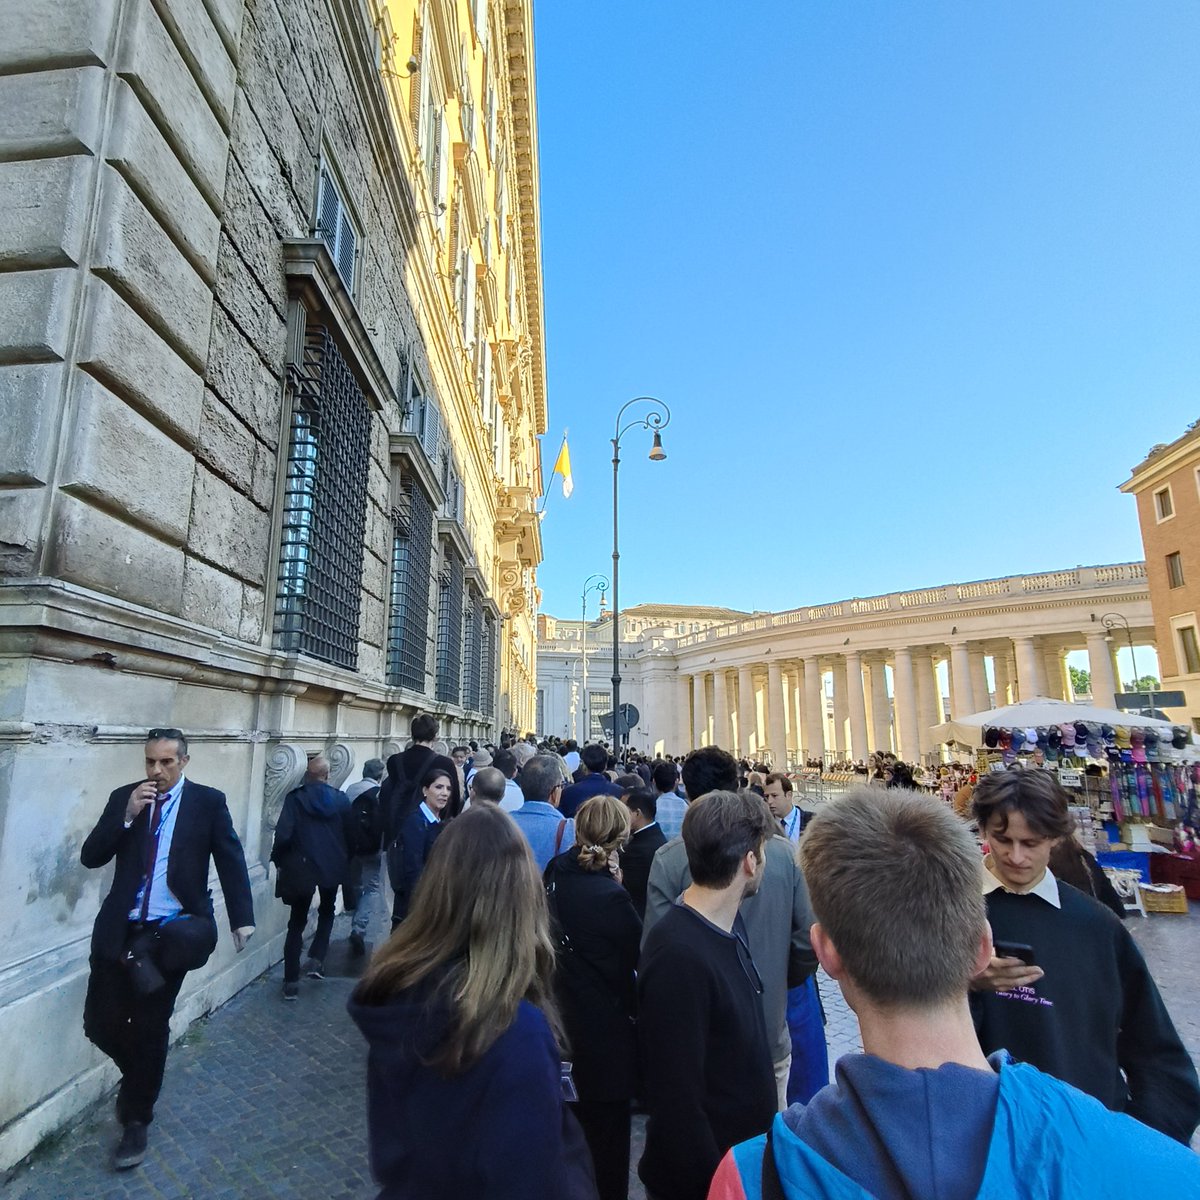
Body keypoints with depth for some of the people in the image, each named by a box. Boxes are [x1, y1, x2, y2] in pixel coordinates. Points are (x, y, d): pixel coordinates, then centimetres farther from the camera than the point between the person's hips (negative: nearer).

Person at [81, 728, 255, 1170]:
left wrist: (241, 917, -9)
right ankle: (141, 1076, 38)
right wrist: (127, 815, -16)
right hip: (120, 929, 3)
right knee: (101, 1022, 6)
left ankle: (136, 1120, 28)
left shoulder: (208, 801, -4)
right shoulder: (123, 797, 4)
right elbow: (90, 856, -2)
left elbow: (231, 861, -4)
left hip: (171, 930, -2)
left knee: (151, 1028, 6)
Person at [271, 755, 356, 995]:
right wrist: (344, 862, 15)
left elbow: (283, 834, -14)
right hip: (333, 867, 1)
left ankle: (291, 981, 12)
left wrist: (278, 859, 3)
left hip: (301, 867, -1)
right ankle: (316, 960, 9)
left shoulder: (295, 798, -8)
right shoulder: (341, 799, -2)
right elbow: (351, 836, 1)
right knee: (327, 912, 25)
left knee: (297, 922, 12)